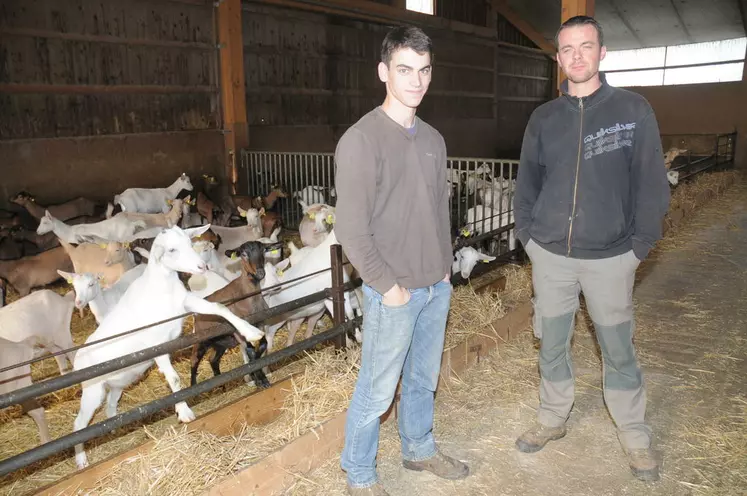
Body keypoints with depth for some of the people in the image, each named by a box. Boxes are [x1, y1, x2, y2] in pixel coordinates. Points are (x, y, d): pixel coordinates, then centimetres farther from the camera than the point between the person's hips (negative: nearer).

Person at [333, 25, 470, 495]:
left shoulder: (433, 139, 9)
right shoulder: (361, 140, -13)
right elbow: (351, 229, -15)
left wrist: (446, 268, 11)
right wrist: (387, 285, -13)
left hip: (438, 288, 7)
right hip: (394, 292, -6)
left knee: (424, 379, 21)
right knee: (377, 391, 6)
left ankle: (420, 449, 43)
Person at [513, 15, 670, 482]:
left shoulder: (634, 110, -3)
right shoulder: (544, 118, 4)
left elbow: (652, 185, -4)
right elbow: (527, 183, 9)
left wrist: (639, 247, -7)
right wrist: (529, 236, 2)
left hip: (610, 259, -2)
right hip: (551, 256, 3)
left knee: (619, 352, 9)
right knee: (552, 346, 15)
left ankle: (636, 438, 30)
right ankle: (552, 420, 35)